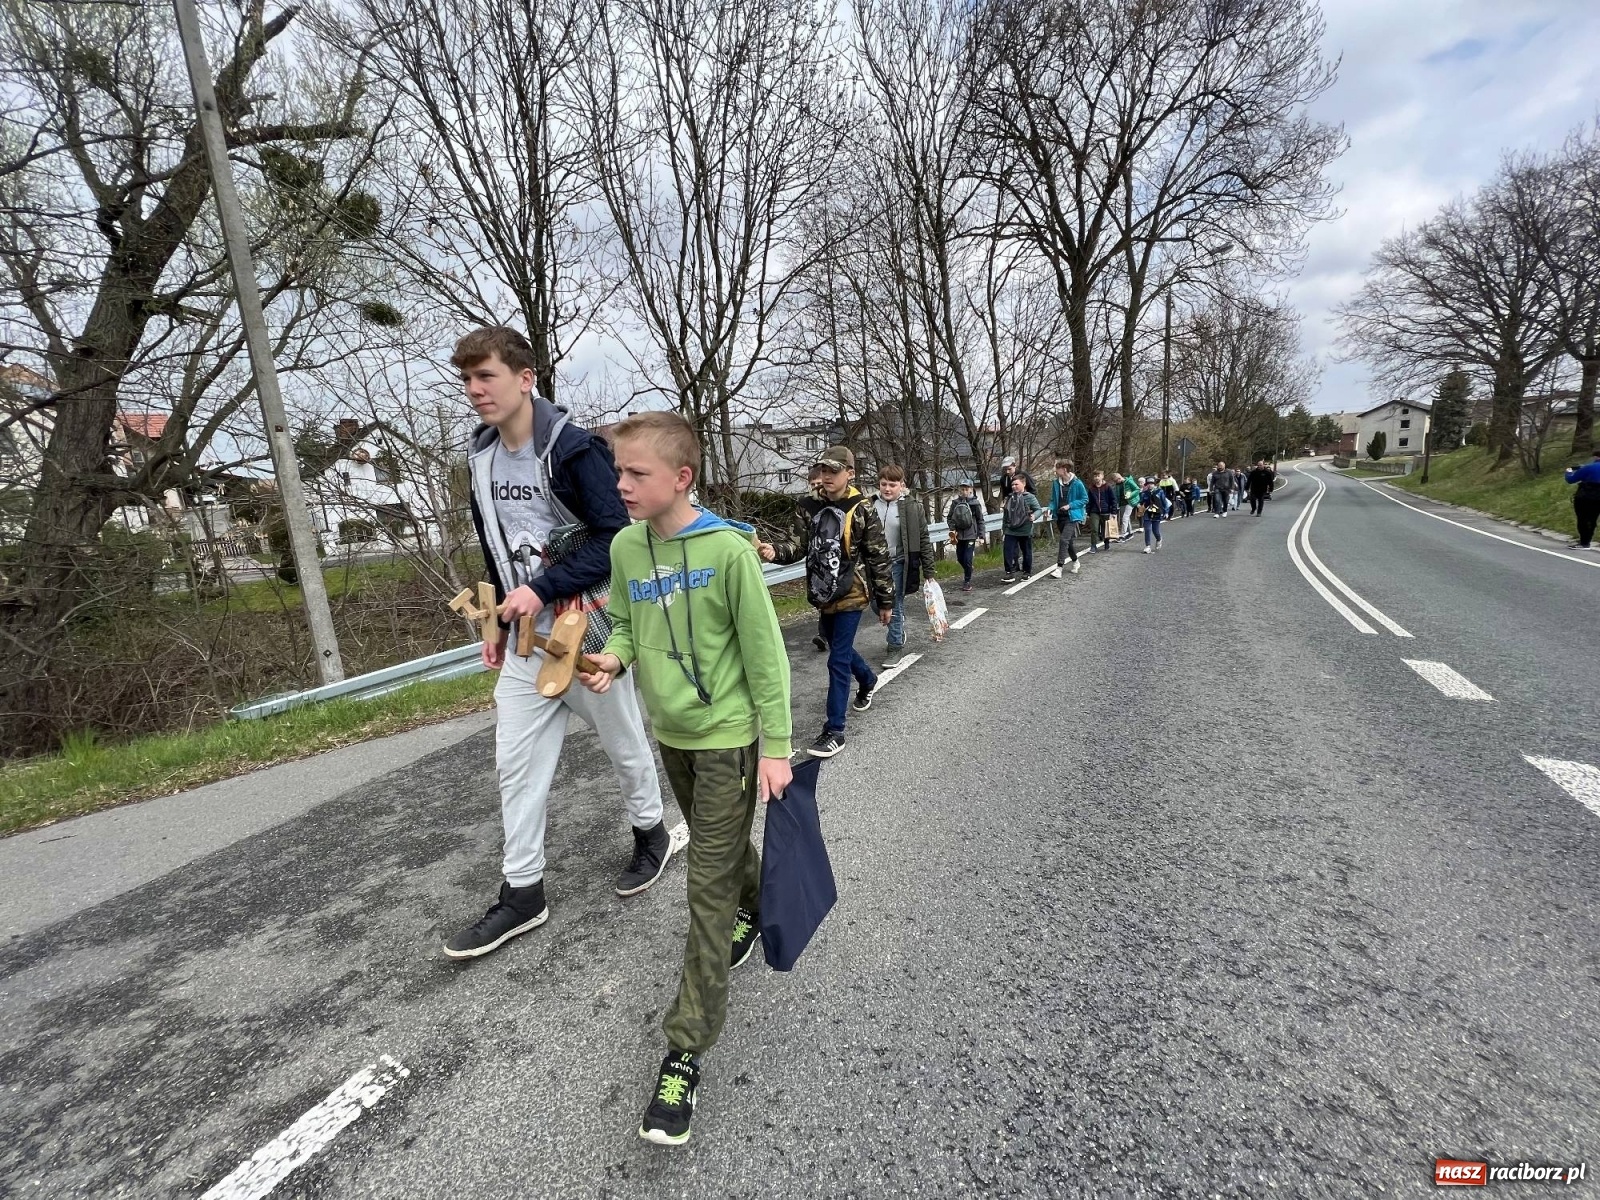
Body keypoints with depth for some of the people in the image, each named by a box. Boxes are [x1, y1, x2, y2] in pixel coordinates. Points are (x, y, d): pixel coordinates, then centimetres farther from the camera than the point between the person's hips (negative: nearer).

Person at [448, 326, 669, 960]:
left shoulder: (575, 449, -17)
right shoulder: (481, 458, 6)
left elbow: (617, 538, -20)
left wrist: (542, 590, -23)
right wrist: (501, 624, 18)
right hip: (528, 640, 7)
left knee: (624, 745, 13)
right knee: (515, 764, 8)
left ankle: (651, 834, 39)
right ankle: (522, 895, 23)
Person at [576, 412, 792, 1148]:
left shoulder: (727, 549, -20)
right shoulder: (625, 547, -2)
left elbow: (764, 653, -15)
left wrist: (776, 747, -13)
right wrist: (611, 660, -13)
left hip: (727, 735, -6)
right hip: (669, 732, 6)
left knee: (708, 887, 0)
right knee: (720, 846, 25)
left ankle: (687, 1051, 11)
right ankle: (760, 906, 55)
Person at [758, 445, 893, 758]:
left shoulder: (861, 510, -11)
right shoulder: (809, 507, 0)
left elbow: (879, 558, -7)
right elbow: (798, 543, -8)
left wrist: (886, 601, -4)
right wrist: (775, 550, -31)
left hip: (852, 594, -5)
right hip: (824, 594, 6)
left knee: (838, 661, -6)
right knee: (840, 649, 23)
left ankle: (834, 731, 3)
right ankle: (868, 680, 55)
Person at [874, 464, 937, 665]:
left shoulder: (912, 508, -7)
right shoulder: (872, 506, 2)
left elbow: (923, 540, -5)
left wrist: (929, 571, -6)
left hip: (899, 563, -4)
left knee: (895, 605, 1)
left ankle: (893, 648, 15)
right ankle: (899, 633, 38)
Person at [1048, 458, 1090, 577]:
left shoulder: (1077, 483, -12)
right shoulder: (1055, 483, 2)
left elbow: (1085, 499, -5)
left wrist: (1070, 505, -15)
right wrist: (1051, 508, -6)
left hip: (1072, 517, -6)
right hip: (1059, 517, 6)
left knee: (1063, 540, -18)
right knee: (1069, 541, 17)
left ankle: (1059, 568, -17)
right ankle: (1076, 562, 37)